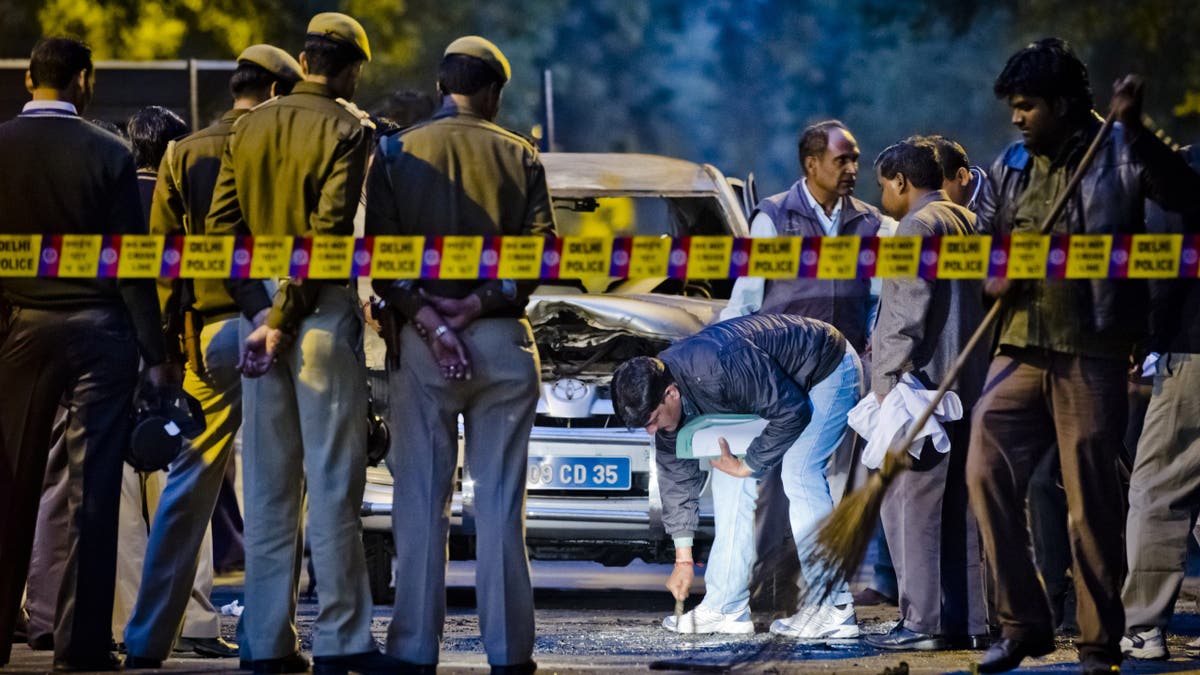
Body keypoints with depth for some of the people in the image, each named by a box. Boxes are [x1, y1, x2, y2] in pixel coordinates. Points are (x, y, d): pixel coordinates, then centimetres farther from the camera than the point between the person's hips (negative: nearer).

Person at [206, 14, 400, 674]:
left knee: (269, 486, 9)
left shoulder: (250, 127, 9)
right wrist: (282, 321, -14)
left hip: (260, 312, 5)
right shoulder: (348, 130, -8)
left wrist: (259, 309, -2)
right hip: (323, 313, -5)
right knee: (332, 480, -2)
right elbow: (329, 231, -17)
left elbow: (220, 226, 3)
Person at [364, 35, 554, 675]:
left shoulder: (397, 154, 2)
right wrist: (476, 305, -10)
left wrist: (427, 320, -12)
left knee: (420, 501, 1)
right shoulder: (520, 158, 5)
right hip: (503, 343, 1)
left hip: (420, 349, 0)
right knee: (500, 502, 3)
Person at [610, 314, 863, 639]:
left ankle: (835, 609, -20)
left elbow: (791, 412, -30)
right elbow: (676, 472, 0)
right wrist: (683, 558, 2)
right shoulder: (655, 389, -11)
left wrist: (747, 465, -19)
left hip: (830, 371, -9)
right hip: (771, 385, 9)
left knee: (798, 474, -22)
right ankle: (725, 606, 2)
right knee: (728, 478, 0)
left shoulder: (718, 369, -38)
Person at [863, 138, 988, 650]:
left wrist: (890, 377, -16)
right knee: (957, 506, 11)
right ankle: (966, 618, 11)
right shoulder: (970, 224, 17)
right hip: (968, 387, 9)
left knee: (910, 503, -8)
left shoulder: (919, 227, -10)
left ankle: (923, 622, -12)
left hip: (920, 381, -9)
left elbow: (910, 309, -17)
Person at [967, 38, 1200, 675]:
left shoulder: (1117, 155, -3)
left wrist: (1135, 129, -29)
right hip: (1021, 351, 5)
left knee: (1092, 501, -3)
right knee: (986, 473, -3)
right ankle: (1022, 624, 9)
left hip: (1091, 356, -5)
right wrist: (995, 275, -2)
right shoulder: (1010, 167, 13)